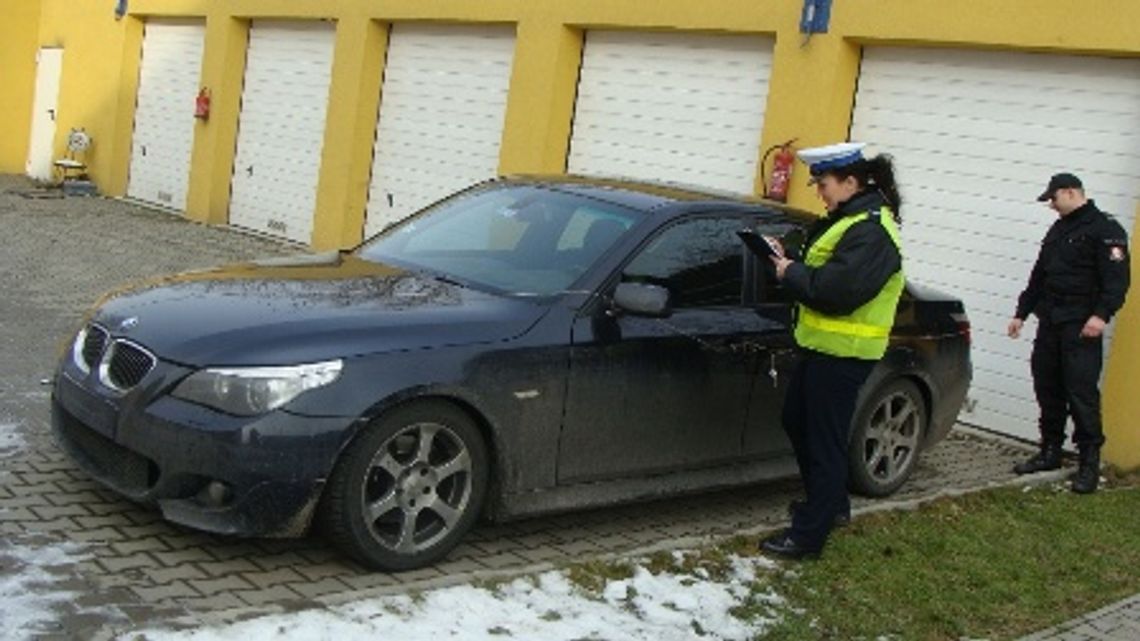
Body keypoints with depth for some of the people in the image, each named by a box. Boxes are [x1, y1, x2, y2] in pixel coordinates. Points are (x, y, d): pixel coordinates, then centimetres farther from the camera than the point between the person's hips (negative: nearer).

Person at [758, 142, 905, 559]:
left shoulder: (871, 231, -19)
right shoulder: (846, 219, 14)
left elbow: (834, 290, -27)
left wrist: (791, 273, -13)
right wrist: (790, 265, 2)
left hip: (842, 354, -11)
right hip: (822, 346, 11)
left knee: (825, 442, -3)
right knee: (797, 422, 22)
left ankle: (807, 535, 5)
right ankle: (831, 503, 39)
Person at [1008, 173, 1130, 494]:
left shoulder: (1104, 229, -6)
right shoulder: (1058, 230, 21)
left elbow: (1117, 278, -15)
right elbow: (1039, 277, 26)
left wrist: (1101, 314, -26)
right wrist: (1022, 313, 26)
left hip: (1081, 327, -8)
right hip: (1050, 323, 8)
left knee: (1081, 391, -10)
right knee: (1047, 387, 10)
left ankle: (1089, 462, -5)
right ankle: (1050, 451, 20)